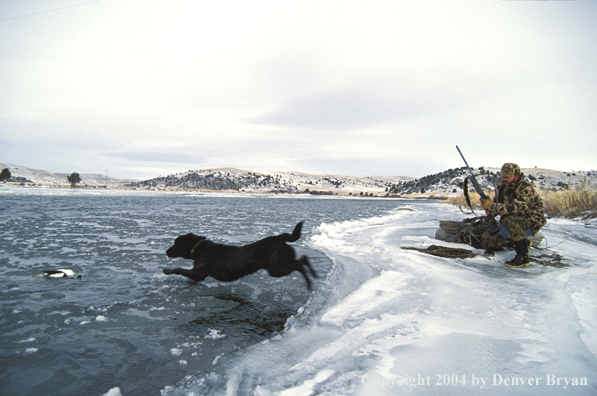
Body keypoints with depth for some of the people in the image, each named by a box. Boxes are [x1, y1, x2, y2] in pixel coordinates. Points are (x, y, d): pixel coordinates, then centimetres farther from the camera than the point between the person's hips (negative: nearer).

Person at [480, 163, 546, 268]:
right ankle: (523, 243, 18)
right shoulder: (501, 187, 0)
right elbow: (496, 204, 10)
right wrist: (490, 211, -14)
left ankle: (523, 256, -27)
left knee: (509, 220, -38)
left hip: (532, 222, -8)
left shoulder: (525, 188, -23)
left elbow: (514, 208, -36)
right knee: (488, 240, -1)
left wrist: (491, 205, -30)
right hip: (514, 223, 8)